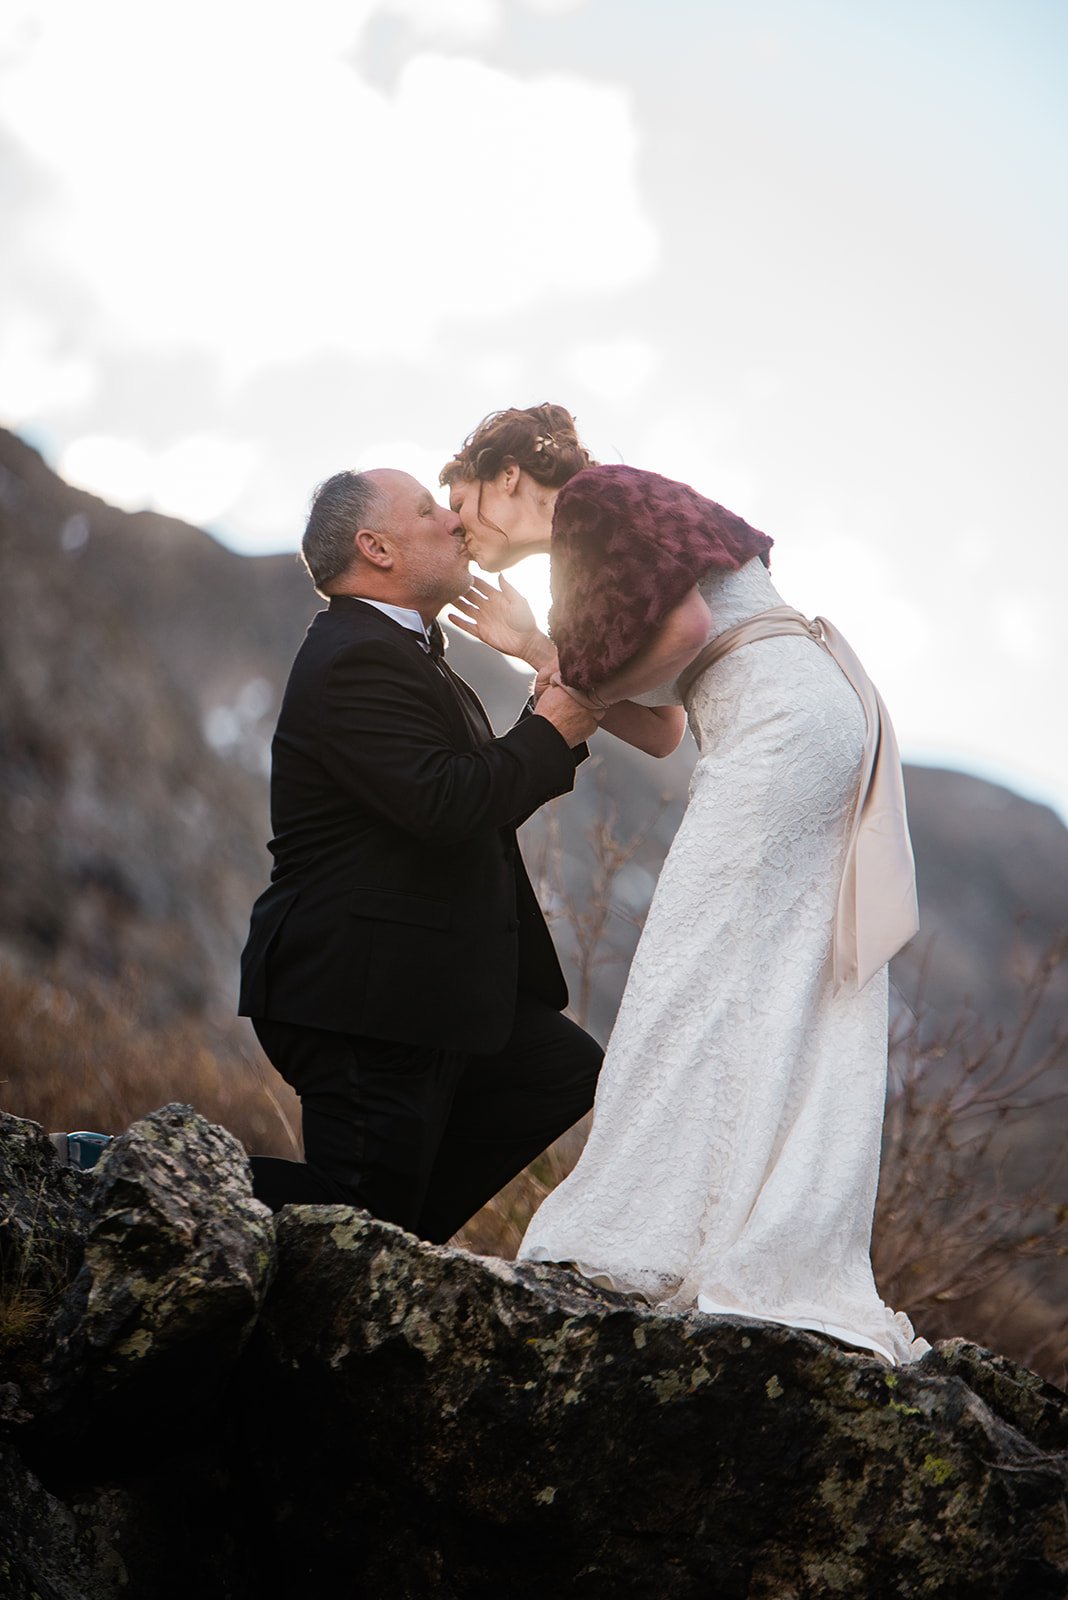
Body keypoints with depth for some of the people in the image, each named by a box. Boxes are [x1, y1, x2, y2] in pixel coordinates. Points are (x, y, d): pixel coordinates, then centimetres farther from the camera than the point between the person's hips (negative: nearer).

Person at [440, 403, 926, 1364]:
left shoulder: (592, 496, 1)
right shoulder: (594, 537, 28)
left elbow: (685, 623, -13)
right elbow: (655, 712, 21)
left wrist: (584, 690, 3)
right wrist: (539, 651, 22)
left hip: (784, 710, -10)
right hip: (829, 718, 10)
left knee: (691, 971, -10)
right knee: (790, 1003, 2)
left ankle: (640, 1243, -11)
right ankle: (791, 1276, -1)